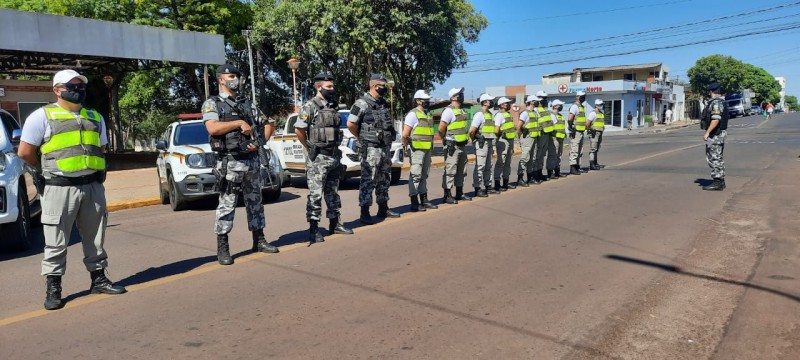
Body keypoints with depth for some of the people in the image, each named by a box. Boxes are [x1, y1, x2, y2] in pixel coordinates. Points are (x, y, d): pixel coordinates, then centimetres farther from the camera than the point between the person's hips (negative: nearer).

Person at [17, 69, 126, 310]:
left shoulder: (95, 117, 14)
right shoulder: (43, 116, -2)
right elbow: (25, 152, -2)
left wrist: (89, 168, 13)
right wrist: (49, 169, 9)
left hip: (92, 186, 5)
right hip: (60, 188, -5)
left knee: (95, 237, 12)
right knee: (56, 242, 1)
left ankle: (98, 279, 23)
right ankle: (53, 289, 10)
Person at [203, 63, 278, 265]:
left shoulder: (247, 104, 16)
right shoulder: (212, 104, 1)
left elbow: (268, 124, 17)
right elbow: (213, 128, -16)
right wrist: (240, 123, -12)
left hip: (251, 160, 5)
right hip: (229, 162, -5)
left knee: (255, 202, 11)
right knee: (227, 205, -3)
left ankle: (259, 241, 21)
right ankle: (222, 248, 4)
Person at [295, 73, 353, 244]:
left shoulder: (334, 106, 11)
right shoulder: (310, 107, -10)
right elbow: (299, 130, -11)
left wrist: (335, 148, 13)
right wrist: (310, 148, -2)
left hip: (334, 156, 7)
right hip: (318, 158, -7)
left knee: (332, 192, 14)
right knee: (315, 193, -4)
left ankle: (335, 224, 23)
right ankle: (313, 229, 2)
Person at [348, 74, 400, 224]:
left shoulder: (383, 103, 12)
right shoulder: (362, 103, -12)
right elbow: (350, 124, -13)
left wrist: (389, 138, 12)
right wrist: (362, 138, -4)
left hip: (385, 148, 8)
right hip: (371, 149, -8)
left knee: (384, 179, 14)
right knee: (368, 180, -6)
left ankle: (383, 209, 25)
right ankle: (364, 213, -2)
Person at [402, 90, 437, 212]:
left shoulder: (428, 115, 16)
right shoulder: (413, 114, -10)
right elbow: (405, 134, -15)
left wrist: (431, 146, 17)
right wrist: (407, 147, -10)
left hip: (427, 150, 8)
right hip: (417, 150, -8)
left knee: (424, 175, 13)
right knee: (415, 175, -6)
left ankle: (424, 200, 21)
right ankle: (414, 203, -3)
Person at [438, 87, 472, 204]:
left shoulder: (461, 111, 15)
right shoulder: (449, 111, -14)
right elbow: (441, 129, -19)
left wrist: (466, 139, 15)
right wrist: (446, 139, -7)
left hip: (462, 145, 9)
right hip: (453, 146, -9)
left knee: (461, 171, 15)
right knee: (450, 170, -5)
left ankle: (459, 193, 25)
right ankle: (447, 196, 0)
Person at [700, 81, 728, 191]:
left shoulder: (716, 102, -17)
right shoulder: (723, 101, 15)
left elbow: (716, 119, -27)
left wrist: (707, 132, -26)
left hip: (715, 134, -10)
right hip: (720, 133, 10)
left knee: (713, 158, -7)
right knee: (718, 158, 15)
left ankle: (717, 183, -5)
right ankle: (720, 181, 21)